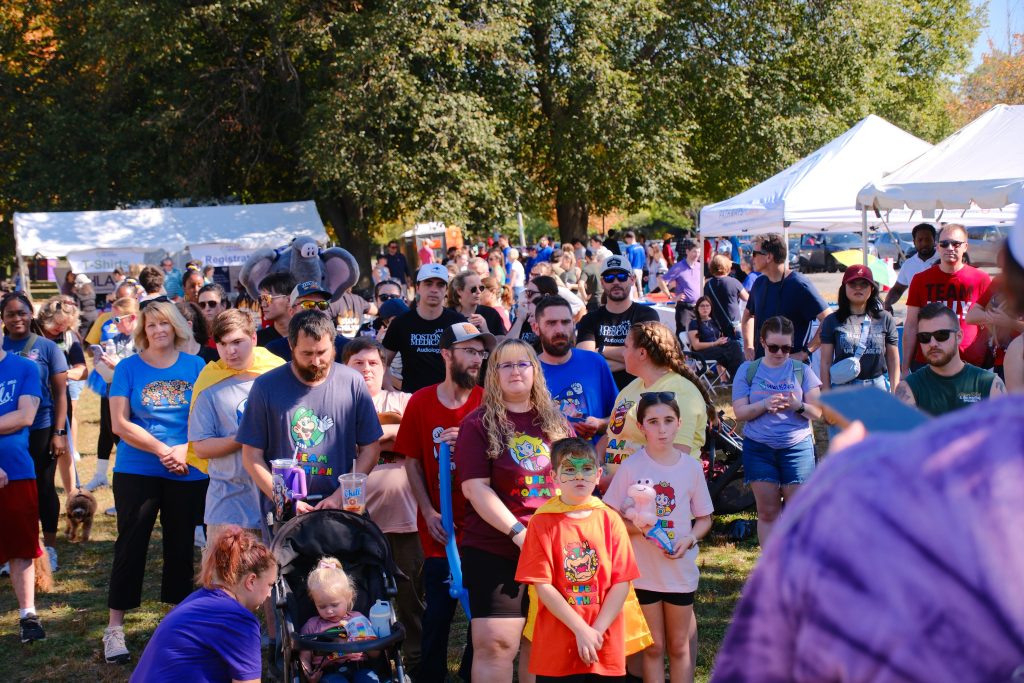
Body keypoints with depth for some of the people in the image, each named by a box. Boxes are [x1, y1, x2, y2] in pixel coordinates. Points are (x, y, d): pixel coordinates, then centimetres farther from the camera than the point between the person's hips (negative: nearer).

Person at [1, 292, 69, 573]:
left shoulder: (47, 347, -1)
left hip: (41, 431, -2)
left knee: (44, 488, 7)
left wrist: (60, 432, -6)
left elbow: (60, 393, -1)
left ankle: (50, 549, 18)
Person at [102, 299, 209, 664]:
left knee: (181, 543, 10)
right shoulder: (128, 367, 0)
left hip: (189, 473, 2)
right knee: (131, 543, -1)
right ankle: (114, 627, 4)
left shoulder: (195, 366, 3)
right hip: (137, 471, -1)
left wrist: (186, 449, -14)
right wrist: (162, 450, -14)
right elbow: (120, 422, -6)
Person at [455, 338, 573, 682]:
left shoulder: (557, 423, 12)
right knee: (495, 645, -9)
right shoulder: (479, 424, -1)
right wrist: (518, 532, -17)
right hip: (494, 550, -4)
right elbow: (475, 488, -10)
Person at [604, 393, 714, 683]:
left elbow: (704, 518, 5)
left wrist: (689, 539, -14)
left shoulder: (691, 467, -3)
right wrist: (637, 528, -22)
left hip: (680, 569, 1)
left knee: (679, 646, 12)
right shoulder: (631, 467, -8)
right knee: (653, 647, 9)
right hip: (642, 570, -1)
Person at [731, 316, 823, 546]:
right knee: (767, 512, 3)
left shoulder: (802, 370, 5)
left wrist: (798, 405, -20)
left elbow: (817, 412, 2)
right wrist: (765, 404, -20)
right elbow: (740, 411, -2)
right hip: (758, 448, 0)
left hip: (797, 447, 0)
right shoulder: (748, 370, 5)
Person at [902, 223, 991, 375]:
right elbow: (911, 326, 9)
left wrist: (984, 365, -1)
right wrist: (905, 367, 3)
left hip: (970, 364, -1)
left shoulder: (981, 279, 5)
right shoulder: (921, 280, 8)